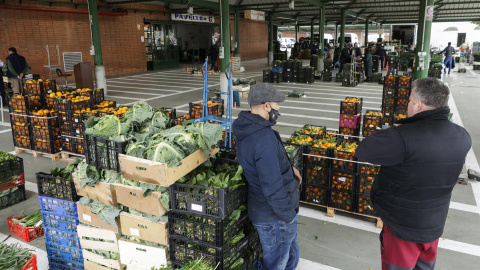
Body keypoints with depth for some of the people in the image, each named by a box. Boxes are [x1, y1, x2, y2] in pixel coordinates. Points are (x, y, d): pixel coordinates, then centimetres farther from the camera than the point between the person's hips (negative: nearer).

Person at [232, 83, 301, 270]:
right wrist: (288, 215, -16)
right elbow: (273, 187, -30)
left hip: (262, 210, 9)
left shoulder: (247, 130, 1)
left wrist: (288, 167, 5)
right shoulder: (265, 139, -31)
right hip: (275, 217, -9)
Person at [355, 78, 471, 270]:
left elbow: (362, 152, -23)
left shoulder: (402, 137, -32)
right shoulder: (463, 138, -8)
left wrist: (393, 132, -10)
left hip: (402, 224, -5)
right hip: (435, 223, 6)